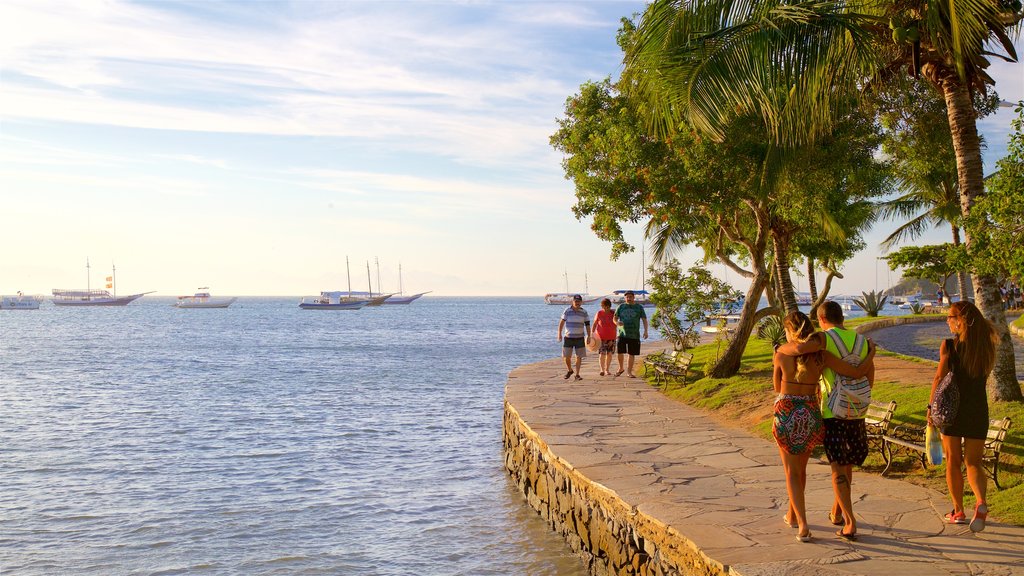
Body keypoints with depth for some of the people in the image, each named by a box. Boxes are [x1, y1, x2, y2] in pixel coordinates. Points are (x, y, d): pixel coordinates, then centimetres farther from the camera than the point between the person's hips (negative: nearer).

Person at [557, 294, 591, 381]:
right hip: (568, 337, 0)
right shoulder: (567, 311, -2)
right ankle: (569, 370, 26)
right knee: (567, 357, 0)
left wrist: (588, 336, -2)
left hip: (579, 338, 1)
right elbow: (561, 322, 3)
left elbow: (587, 325, 4)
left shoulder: (584, 312, 1)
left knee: (579, 357, -1)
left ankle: (577, 374, 8)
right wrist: (559, 333, -1)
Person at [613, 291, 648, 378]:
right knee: (620, 352, -8)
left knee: (632, 354, 2)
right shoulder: (621, 307, 8)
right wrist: (617, 323, -14)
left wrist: (645, 331, -11)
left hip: (634, 335, 0)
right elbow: (615, 318, 10)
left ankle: (629, 372, 13)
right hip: (622, 334, 0)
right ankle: (620, 368, 15)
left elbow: (644, 320, 3)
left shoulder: (639, 307, 6)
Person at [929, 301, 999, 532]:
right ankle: (981, 502, -17)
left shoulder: (949, 345, -9)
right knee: (973, 462, 9)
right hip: (978, 410, 3)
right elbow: (984, 373, 12)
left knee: (953, 461, 10)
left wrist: (931, 408, -7)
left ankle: (958, 512, 16)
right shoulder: (986, 345, 2)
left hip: (952, 409, -3)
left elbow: (940, 377, -12)